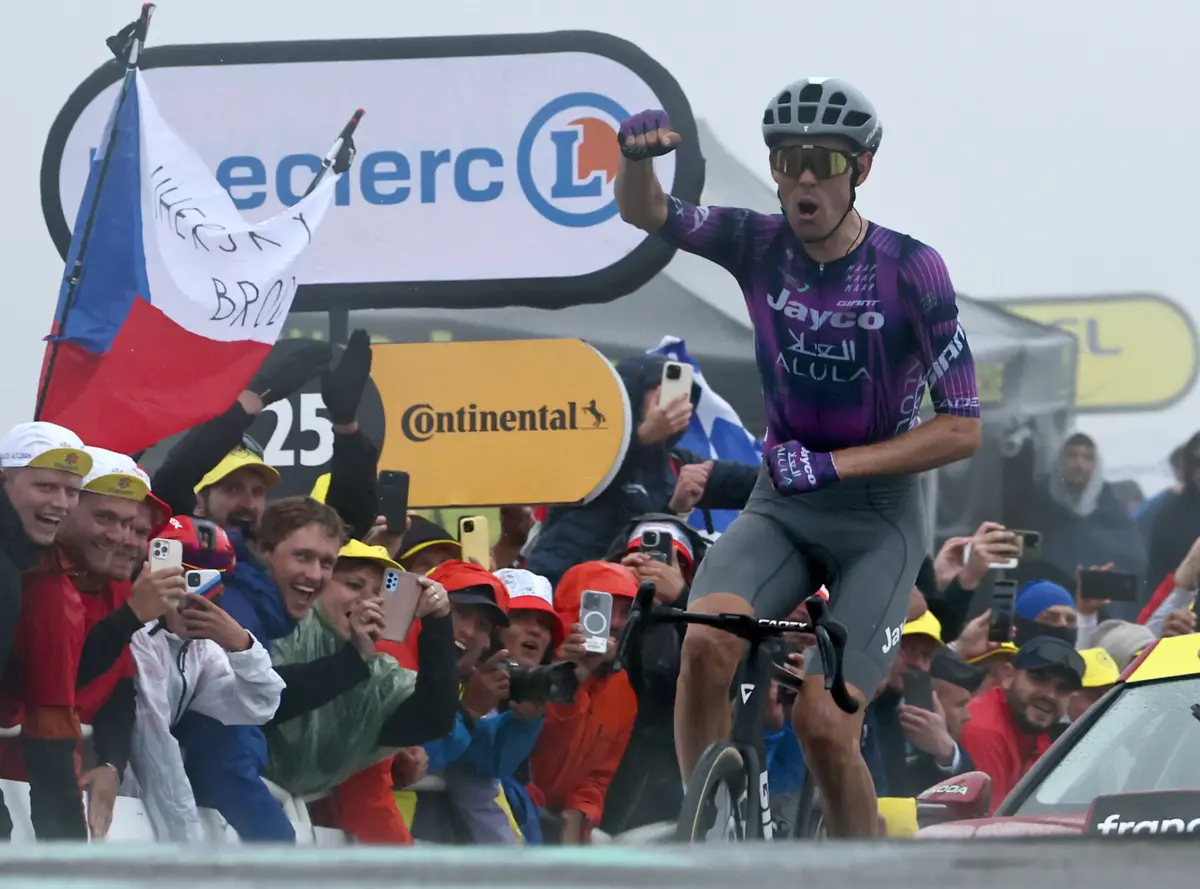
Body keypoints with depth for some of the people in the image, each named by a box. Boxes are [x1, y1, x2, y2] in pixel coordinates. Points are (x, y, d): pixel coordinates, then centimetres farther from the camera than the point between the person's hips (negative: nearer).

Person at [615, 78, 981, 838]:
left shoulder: (910, 269, -15)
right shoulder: (760, 246, -5)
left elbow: (962, 430, -16)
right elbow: (643, 211, -16)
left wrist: (834, 463, -24)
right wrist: (638, 153, -39)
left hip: (879, 517, -3)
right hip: (781, 508, 3)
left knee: (825, 723, -17)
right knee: (707, 640, -26)